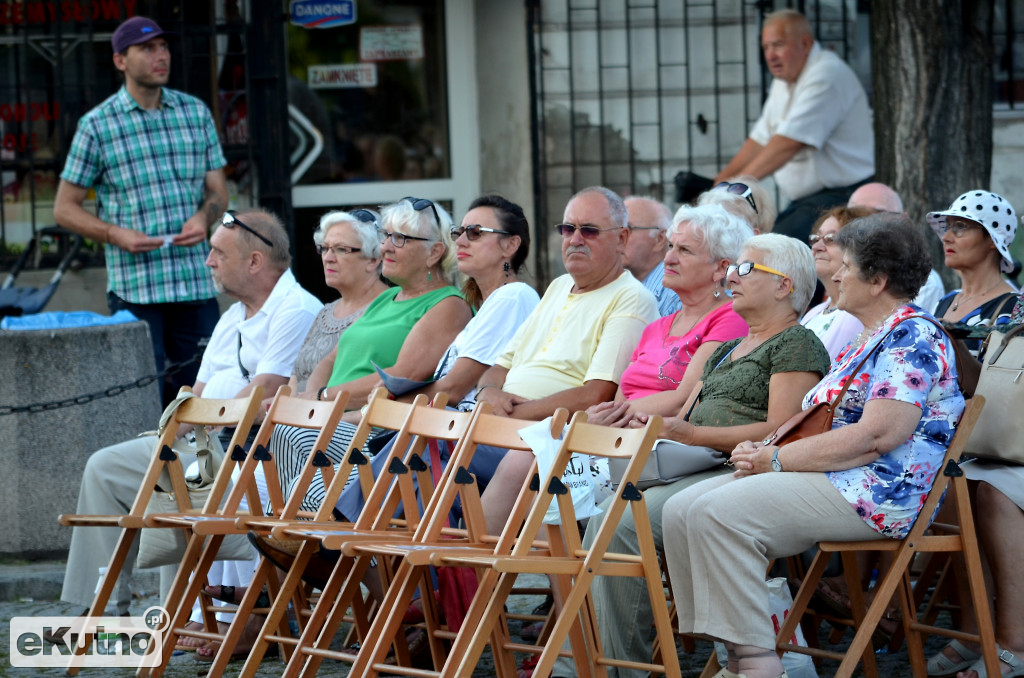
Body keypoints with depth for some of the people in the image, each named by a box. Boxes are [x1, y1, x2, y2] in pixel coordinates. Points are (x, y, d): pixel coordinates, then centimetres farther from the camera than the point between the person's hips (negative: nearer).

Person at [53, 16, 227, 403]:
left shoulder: (196, 112, 12)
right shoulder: (97, 125, 1)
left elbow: (217, 190, 17)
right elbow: (65, 208, 5)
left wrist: (204, 217, -6)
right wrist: (115, 234, -12)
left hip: (197, 283, 3)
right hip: (135, 287, -3)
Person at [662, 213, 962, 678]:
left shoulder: (913, 338, -10)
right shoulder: (868, 339, 24)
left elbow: (875, 436, -22)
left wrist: (776, 459, -15)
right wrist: (764, 450, 7)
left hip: (873, 493, -11)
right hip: (826, 481, 11)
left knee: (717, 514, -27)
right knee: (681, 511, -4)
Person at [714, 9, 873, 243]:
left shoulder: (826, 74, -15)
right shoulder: (784, 82, 17)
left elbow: (789, 143, -23)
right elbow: (760, 140, 17)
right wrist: (718, 181, 5)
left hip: (839, 197, -10)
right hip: (804, 201, 10)